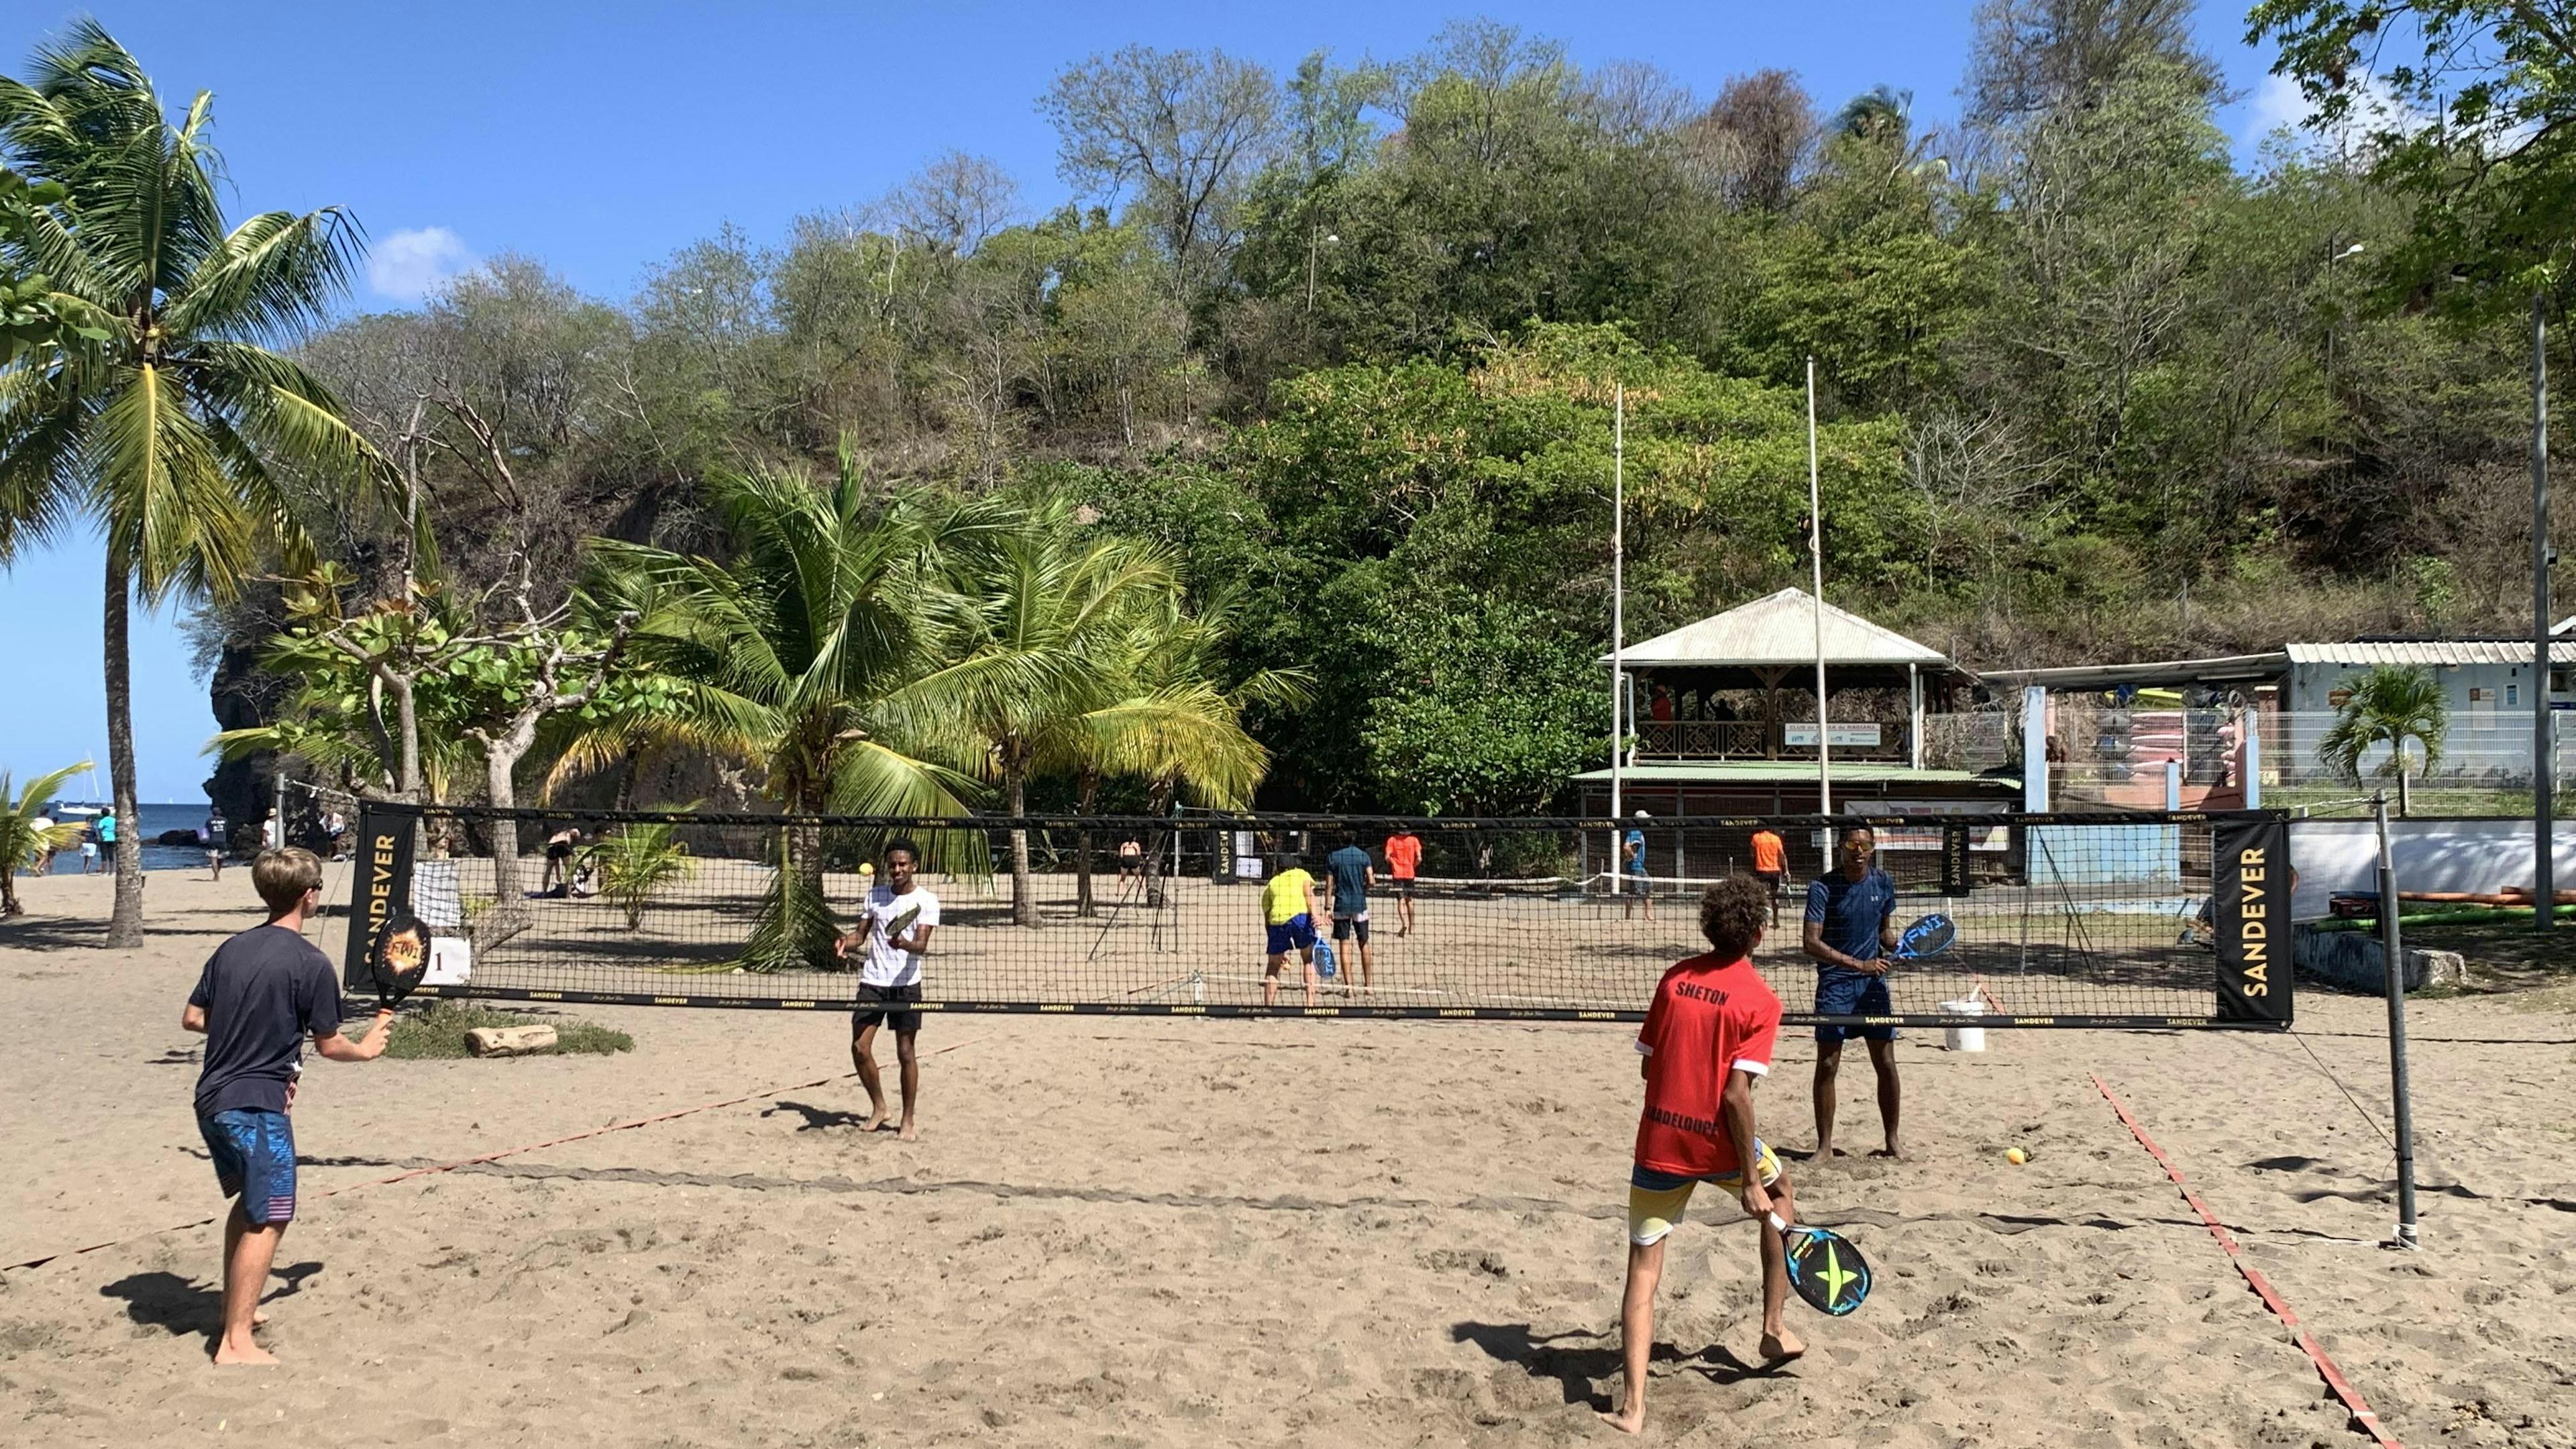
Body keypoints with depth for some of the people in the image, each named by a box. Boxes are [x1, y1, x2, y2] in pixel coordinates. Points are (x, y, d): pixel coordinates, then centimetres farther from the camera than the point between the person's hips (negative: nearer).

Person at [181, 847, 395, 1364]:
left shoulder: (231, 948, 7)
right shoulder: (311, 962, -13)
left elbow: (192, 1018, 12)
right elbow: (328, 1044, -6)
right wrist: (366, 1048, 13)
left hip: (212, 1098, 8)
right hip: (257, 1104, -8)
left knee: (248, 1201, 24)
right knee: (268, 1219, -2)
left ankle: (235, 1310, 35)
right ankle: (236, 1343, -3)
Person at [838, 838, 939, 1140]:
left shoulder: (926, 900, -5)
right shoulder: (875, 895, 7)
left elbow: (922, 945, -15)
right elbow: (861, 932, 13)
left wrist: (904, 944, -37)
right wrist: (847, 942, -10)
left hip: (906, 984, -3)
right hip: (872, 982, 4)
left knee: (906, 1053, -1)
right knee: (860, 1049, -1)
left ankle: (908, 1120, 11)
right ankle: (878, 1107, 20)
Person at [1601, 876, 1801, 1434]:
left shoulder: (1675, 977, 2)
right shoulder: (1760, 1001, -10)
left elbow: (1647, 1066, 7)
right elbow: (1736, 1095, -17)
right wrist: (1752, 1182, -12)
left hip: (1658, 1139, 2)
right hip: (1718, 1142, -2)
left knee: (1643, 1269, 7)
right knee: (1778, 1191, 30)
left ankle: (1633, 1404, -4)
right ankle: (1773, 1329, 34)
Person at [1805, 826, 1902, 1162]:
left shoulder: (1883, 883, 3)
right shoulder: (1822, 888, -11)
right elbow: (1812, 944, -17)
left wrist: (1900, 945, -5)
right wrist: (1859, 964, -24)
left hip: (1873, 983, 4)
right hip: (1834, 983, -4)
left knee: (1886, 1063, 6)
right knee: (1827, 1065, -3)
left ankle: (1892, 1142, 20)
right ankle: (1824, 1147, 6)